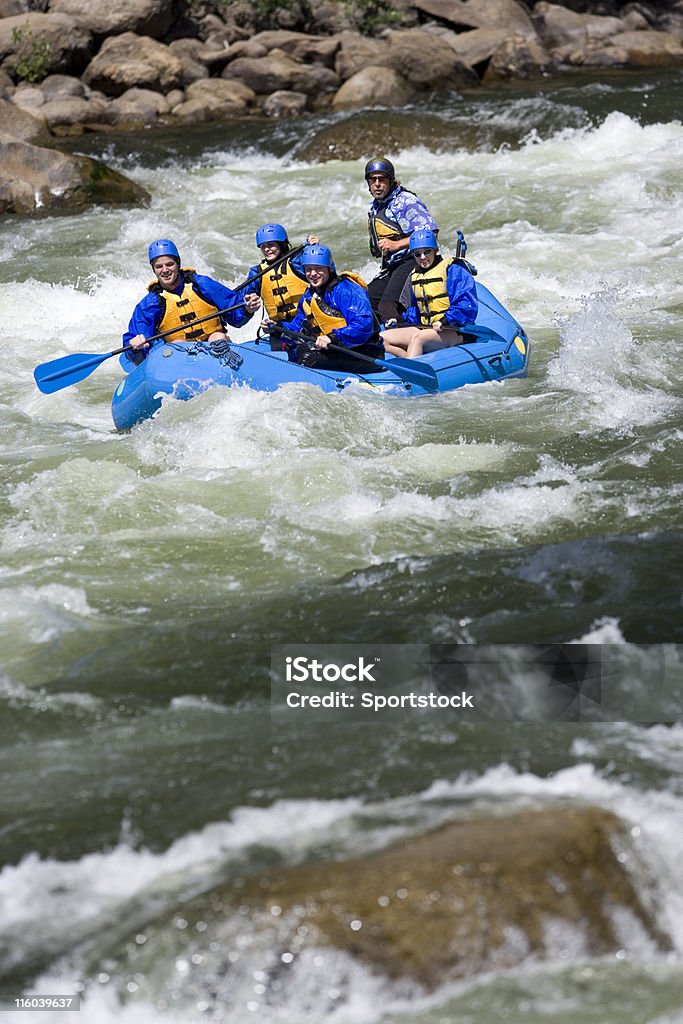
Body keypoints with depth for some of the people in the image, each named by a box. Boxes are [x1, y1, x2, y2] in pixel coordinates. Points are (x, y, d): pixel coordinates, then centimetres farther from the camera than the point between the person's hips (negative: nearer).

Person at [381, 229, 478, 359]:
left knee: (417, 337, -37)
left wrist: (445, 321, -22)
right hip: (426, 329, 8)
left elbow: (466, 304, -14)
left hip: (454, 333, -8)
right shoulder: (414, 276, 17)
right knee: (382, 338, -10)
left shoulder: (452, 269, -5)